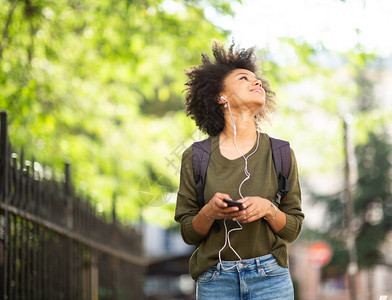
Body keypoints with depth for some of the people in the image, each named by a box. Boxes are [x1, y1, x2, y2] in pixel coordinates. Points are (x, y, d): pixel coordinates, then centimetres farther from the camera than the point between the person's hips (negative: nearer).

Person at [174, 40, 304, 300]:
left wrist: (268, 209, -13)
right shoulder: (196, 158, 3)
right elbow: (189, 234, 4)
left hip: (270, 278, 1)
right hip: (215, 279, 0)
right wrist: (209, 212, -15)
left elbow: (293, 228, 5)